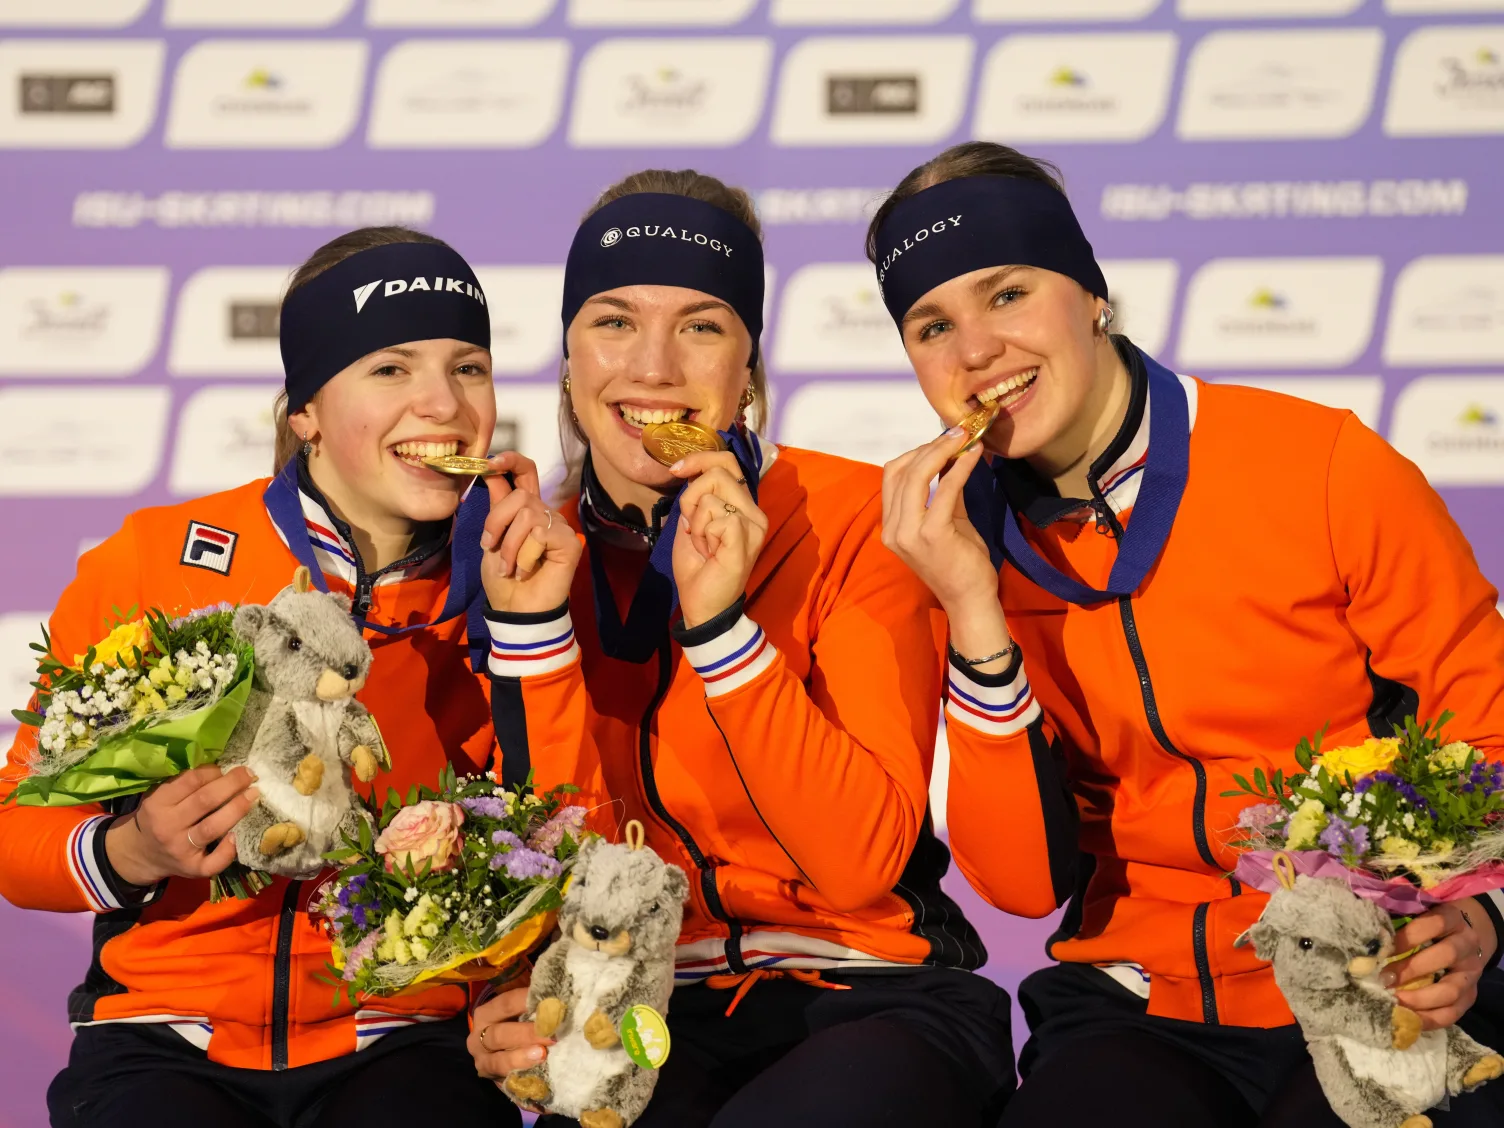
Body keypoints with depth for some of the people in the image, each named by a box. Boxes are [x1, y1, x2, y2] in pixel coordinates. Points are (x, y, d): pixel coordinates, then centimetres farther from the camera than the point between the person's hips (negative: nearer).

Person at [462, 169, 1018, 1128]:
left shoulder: (854, 521, -6)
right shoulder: (537, 555, 4)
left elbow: (862, 864, -14)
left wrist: (720, 623, -22)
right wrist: (533, 624, -13)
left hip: (876, 1008, -2)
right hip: (659, 1019, 2)